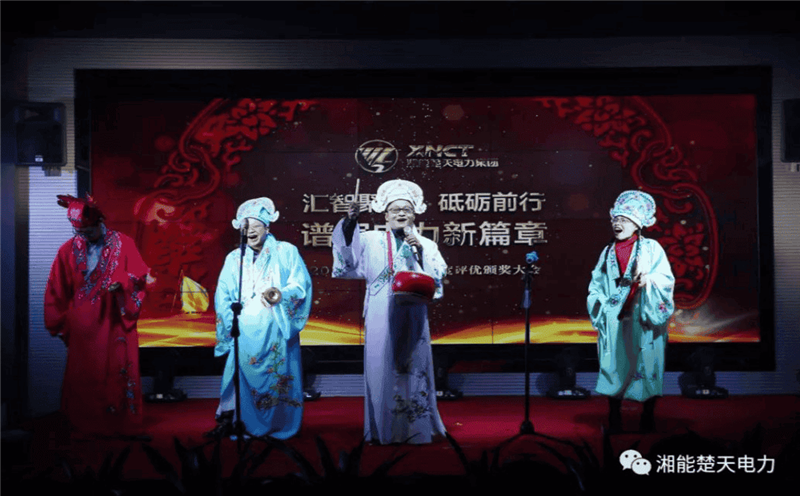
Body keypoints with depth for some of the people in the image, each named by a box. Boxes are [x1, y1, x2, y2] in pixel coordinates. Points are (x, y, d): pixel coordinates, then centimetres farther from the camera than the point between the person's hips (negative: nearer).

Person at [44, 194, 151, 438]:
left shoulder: (123, 244, -2)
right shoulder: (69, 249, 2)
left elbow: (140, 276, -1)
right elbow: (56, 290, 7)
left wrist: (121, 283, -21)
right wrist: (59, 324, 7)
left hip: (115, 322, -1)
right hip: (82, 325, 1)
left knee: (119, 372, 2)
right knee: (82, 376, 5)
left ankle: (123, 425, 12)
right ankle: (86, 425, 17)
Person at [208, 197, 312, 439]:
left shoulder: (286, 252, 8)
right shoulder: (234, 258, 16)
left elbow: (301, 285, -2)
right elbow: (223, 296, 13)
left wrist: (281, 295, -21)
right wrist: (230, 324, -1)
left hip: (275, 328, -2)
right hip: (245, 330, 2)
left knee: (276, 375, -6)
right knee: (239, 373, -9)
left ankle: (276, 425, 4)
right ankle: (229, 420, -3)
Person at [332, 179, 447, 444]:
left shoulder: (425, 244, 13)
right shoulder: (372, 240, 11)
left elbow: (437, 275, 1)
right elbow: (349, 256, -3)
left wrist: (420, 250, -11)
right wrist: (350, 223, -14)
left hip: (412, 318, 1)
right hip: (381, 319, -1)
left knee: (412, 367, 1)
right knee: (381, 367, -1)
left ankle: (416, 428, 10)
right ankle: (382, 430, 9)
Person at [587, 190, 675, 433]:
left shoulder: (651, 248, 4)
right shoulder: (608, 252, 13)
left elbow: (667, 280, -2)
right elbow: (596, 286, 15)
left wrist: (648, 278, -21)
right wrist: (599, 315, 3)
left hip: (645, 320, -2)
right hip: (615, 322, 3)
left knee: (647, 366, -2)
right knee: (613, 366, 0)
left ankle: (648, 418, 11)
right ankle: (614, 419, 10)